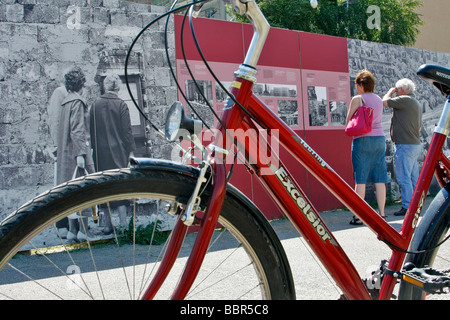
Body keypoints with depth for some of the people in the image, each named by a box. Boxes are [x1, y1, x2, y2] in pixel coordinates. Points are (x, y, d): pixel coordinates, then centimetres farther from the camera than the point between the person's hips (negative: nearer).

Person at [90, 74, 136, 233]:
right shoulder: (121, 104, -7)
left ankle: (108, 224, 14)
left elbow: (92, 130, 7)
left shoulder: (96, 105, 3)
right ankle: (123, 223, -2)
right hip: (118, 150, -3)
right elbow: (127, 129, -8)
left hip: (101, 152, 3)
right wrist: (131, 150, -2)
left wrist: (95, 148, 15)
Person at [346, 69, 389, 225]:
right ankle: (381, 213, 10)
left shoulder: (357, 99, -6)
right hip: (379, 138, 6)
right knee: (379, 178, 6)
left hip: (362, 139, -6)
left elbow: (348, 121, -3)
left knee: (360, 179, -3)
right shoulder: (379, 100, 14)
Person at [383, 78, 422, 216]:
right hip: (416, 144, 10)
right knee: (414, 177, 12)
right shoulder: (416, 103, 20)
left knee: (404, 177, -7)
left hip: (405, 145, -10)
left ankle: (407, 207, -5)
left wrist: (391, 91, 7)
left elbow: (385, 101, -9)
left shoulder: (405, 99, -11)